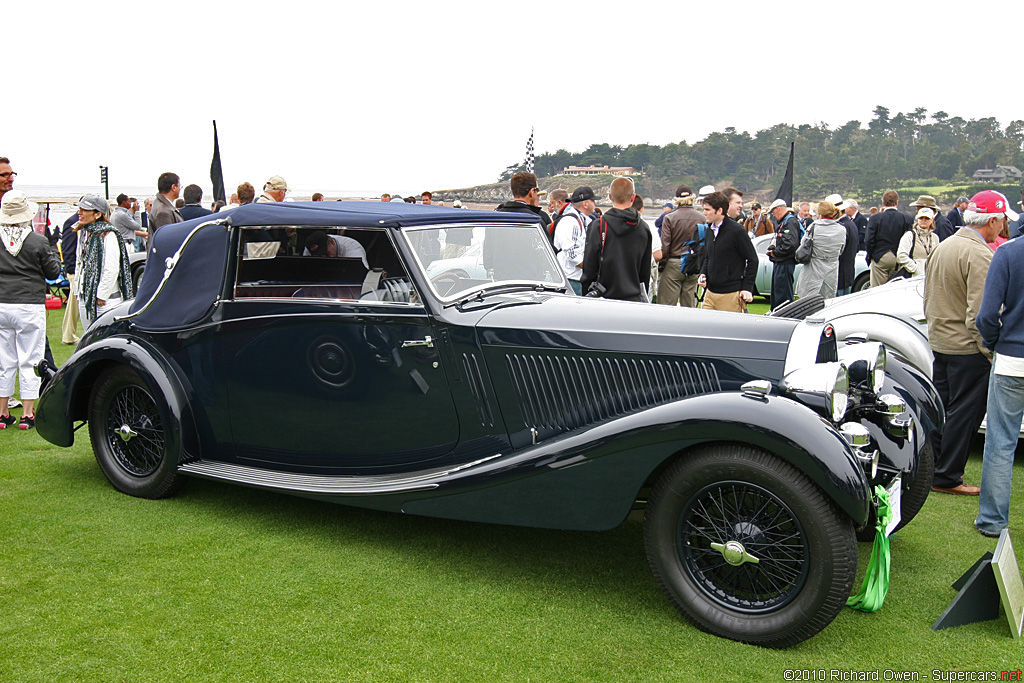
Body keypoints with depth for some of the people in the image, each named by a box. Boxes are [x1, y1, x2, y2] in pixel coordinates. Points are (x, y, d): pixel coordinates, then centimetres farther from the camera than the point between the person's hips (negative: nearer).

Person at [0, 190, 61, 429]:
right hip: (30, 305, -3)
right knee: (29, 361, 4)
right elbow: (53, 272, 0)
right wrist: (51, 254, 15)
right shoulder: (38, 241, -10)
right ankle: (27, 414, 6)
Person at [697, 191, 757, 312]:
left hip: (731, 295, -6)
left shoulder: (737, 230, -9)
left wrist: (747, 288, -8)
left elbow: (753, 260, -6)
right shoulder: (710, 230, 12)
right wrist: (703, 274, 5)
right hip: (710, 293, 7)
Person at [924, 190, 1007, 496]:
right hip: (968, 348, -9)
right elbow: (979, 313, -22)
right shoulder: (979, 255, -18)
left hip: (939, 342, 9)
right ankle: (947, 478, 6)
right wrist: (990, 352, -17)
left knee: (940, 408, 16)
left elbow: (928, 299, 19)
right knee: (964, 413, 0)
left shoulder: (942, 247, 11)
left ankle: (930, 469, 25)